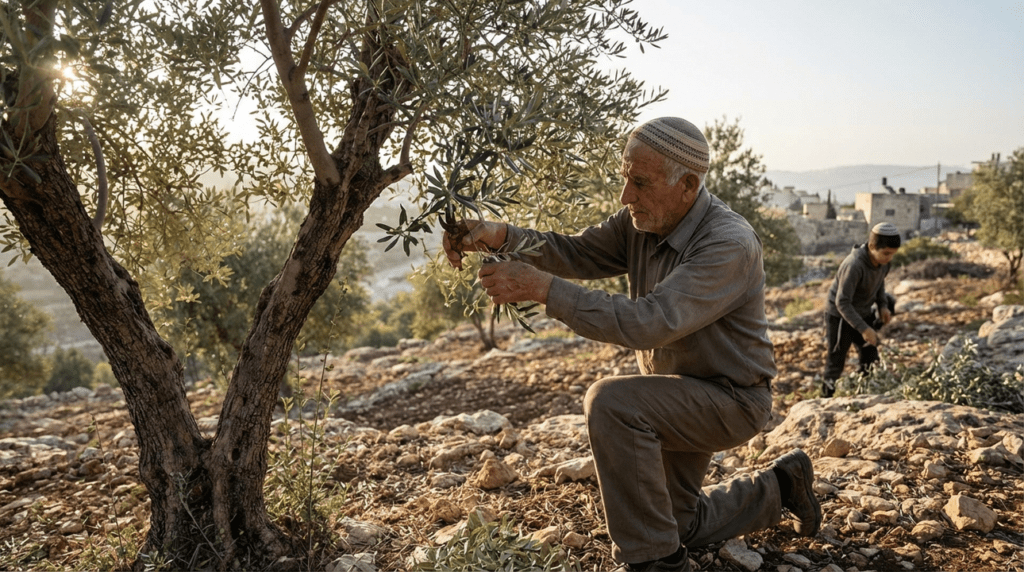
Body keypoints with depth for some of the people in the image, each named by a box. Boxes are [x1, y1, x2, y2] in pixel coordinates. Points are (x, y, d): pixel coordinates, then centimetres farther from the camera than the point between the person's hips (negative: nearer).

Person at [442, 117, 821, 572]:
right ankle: (777, 489, 41)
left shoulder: (730, 244, -32)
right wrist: (499, 235, -28)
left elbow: (648, 322, -41)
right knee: (678, 525, 20)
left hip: (731, 399, -8)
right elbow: (576, 252, -10)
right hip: (678, 394, 8)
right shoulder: (643, 221, -8)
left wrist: (544, 288, -44)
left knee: (612, 402, -33)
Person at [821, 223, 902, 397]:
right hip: (839, 316, -7)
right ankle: (826, 399, 19)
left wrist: (883, 305, -4)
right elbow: (842, 303, -30)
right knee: (835, 363, 4)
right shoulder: (854, 265, -33)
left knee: (871, 360, 11)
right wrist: (863, 328, -32)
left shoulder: (883, 260, -11)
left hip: (863, 313, 7)